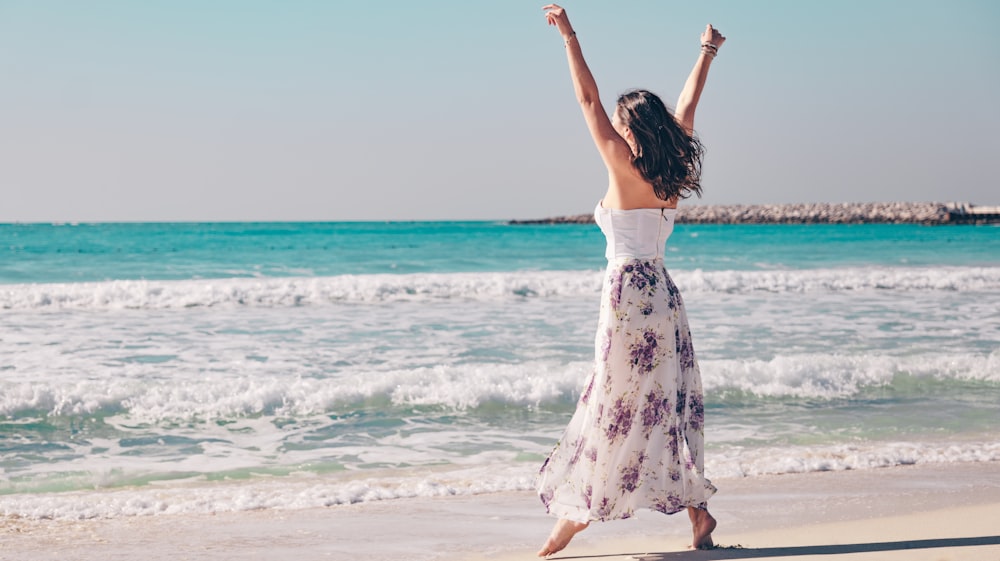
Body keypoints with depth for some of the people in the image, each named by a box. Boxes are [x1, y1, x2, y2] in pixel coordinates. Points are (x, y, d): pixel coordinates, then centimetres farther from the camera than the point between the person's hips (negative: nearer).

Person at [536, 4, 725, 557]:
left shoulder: (623, 164, -10)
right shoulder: (672, 173, 6)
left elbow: (588, 99, -9)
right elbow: (686, 107, 20)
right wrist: (707, 53, 31)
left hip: (629, 290, -7)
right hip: (663, 293, 7)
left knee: (614, 406, -2)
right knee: (666, 406, 10)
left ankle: (575, 517, 7)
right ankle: (698, 515, 11)